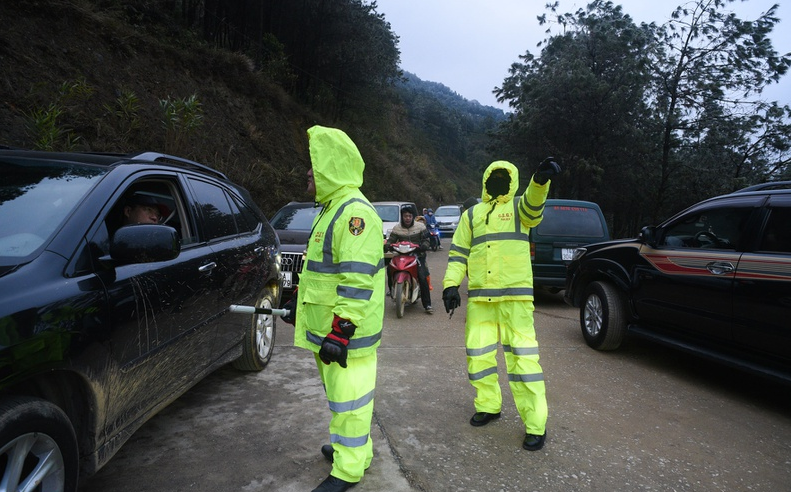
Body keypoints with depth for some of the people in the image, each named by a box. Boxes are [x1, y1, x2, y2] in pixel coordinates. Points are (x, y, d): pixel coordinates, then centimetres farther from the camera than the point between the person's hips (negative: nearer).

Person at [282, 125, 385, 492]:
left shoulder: (355, 212, -20)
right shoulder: (331, 209, 15)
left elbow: (357, 279, -26)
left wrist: (341, 331, -27)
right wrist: (299, 300, 27)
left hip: (345, 333, -11)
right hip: (324, 326, 11)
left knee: (348, 395, 2)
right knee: (338, 391, 22)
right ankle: (353, 447, 39)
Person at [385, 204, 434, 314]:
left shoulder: (420, 226, 3)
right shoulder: (397, 228, 7)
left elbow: (427, 240, 2)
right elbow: (391, 240, 6)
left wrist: (422, 246, -20)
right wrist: (387, 246, -16)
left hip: (418, 255, -2)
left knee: (422, 278, -17)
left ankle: (427, 305, -11)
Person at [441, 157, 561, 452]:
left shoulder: (519, 208, 9)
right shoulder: (471, 214, 18)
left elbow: (533, 208, -17)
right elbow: (458, 252, 14)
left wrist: (540, 181, -38)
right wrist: (451, 284, 1)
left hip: (515, 295, -4)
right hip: (479, 298, 4)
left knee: (522, 356, -7)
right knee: (478, 355, 10)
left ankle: (535, 424, 2)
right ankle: (488, 405, 31)